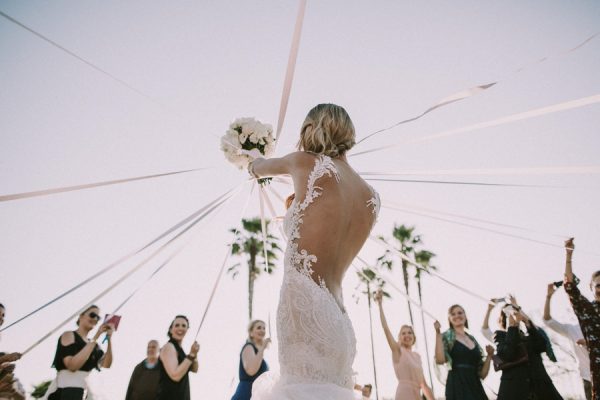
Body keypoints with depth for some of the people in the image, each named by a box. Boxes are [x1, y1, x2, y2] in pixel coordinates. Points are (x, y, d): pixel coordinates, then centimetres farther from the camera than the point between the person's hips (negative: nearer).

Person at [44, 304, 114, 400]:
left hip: (87, 392, 6)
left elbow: (106, 365, 2)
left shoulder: (94, 344, 19)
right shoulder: (69, 335, 2)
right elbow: (72, 365, -16)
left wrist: (109, 338, -5)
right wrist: (95, 338, -16)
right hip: (66, 391, -6)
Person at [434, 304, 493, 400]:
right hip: (458, 386, -5)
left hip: (475, 386, 5)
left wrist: (489, 355, 1)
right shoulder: (446, 336, 1)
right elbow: (440, 360, -20)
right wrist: (438, 333, -19)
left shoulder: (472, 338, 15)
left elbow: (482, 374, 15)